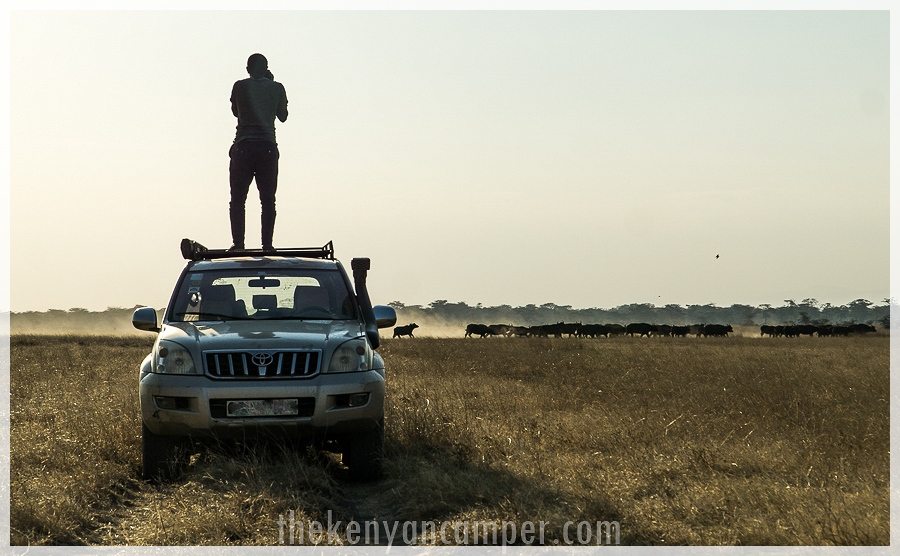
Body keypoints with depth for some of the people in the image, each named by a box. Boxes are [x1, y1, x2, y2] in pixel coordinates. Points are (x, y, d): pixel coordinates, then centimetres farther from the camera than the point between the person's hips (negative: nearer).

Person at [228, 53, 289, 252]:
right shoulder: (276, 88, 4)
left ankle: (238, 242, -4)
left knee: (238, 198, 4)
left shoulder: (240, 86, 1)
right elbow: (283, 116, 17)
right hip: (268, 146, 1)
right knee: (268, 199, 4)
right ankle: (267, 244, -3)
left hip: (243, 146, -1)